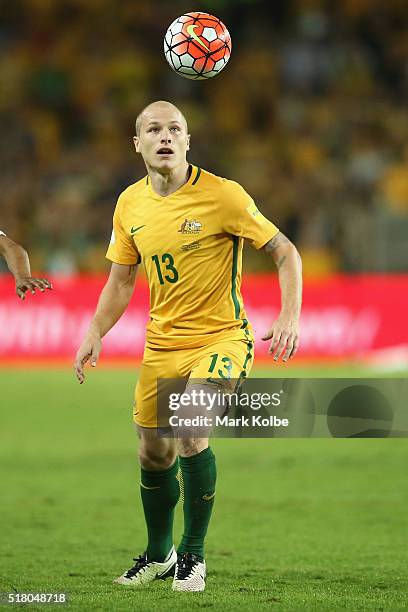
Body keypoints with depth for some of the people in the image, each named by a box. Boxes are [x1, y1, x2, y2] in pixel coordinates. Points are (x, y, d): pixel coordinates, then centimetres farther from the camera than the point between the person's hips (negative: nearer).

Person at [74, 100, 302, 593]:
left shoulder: (222, 196, -14)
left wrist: (290, 319, -20)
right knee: (154, 454, 11)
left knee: (190, 433, -25)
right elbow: (121, 279, 14)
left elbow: (284, 252, -8)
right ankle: (158, 555, 36)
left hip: (221, 337, -5)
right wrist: (96, 332, 1)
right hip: (161, 344, 5)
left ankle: (192, 555, -8)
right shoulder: (130, 205, 2)